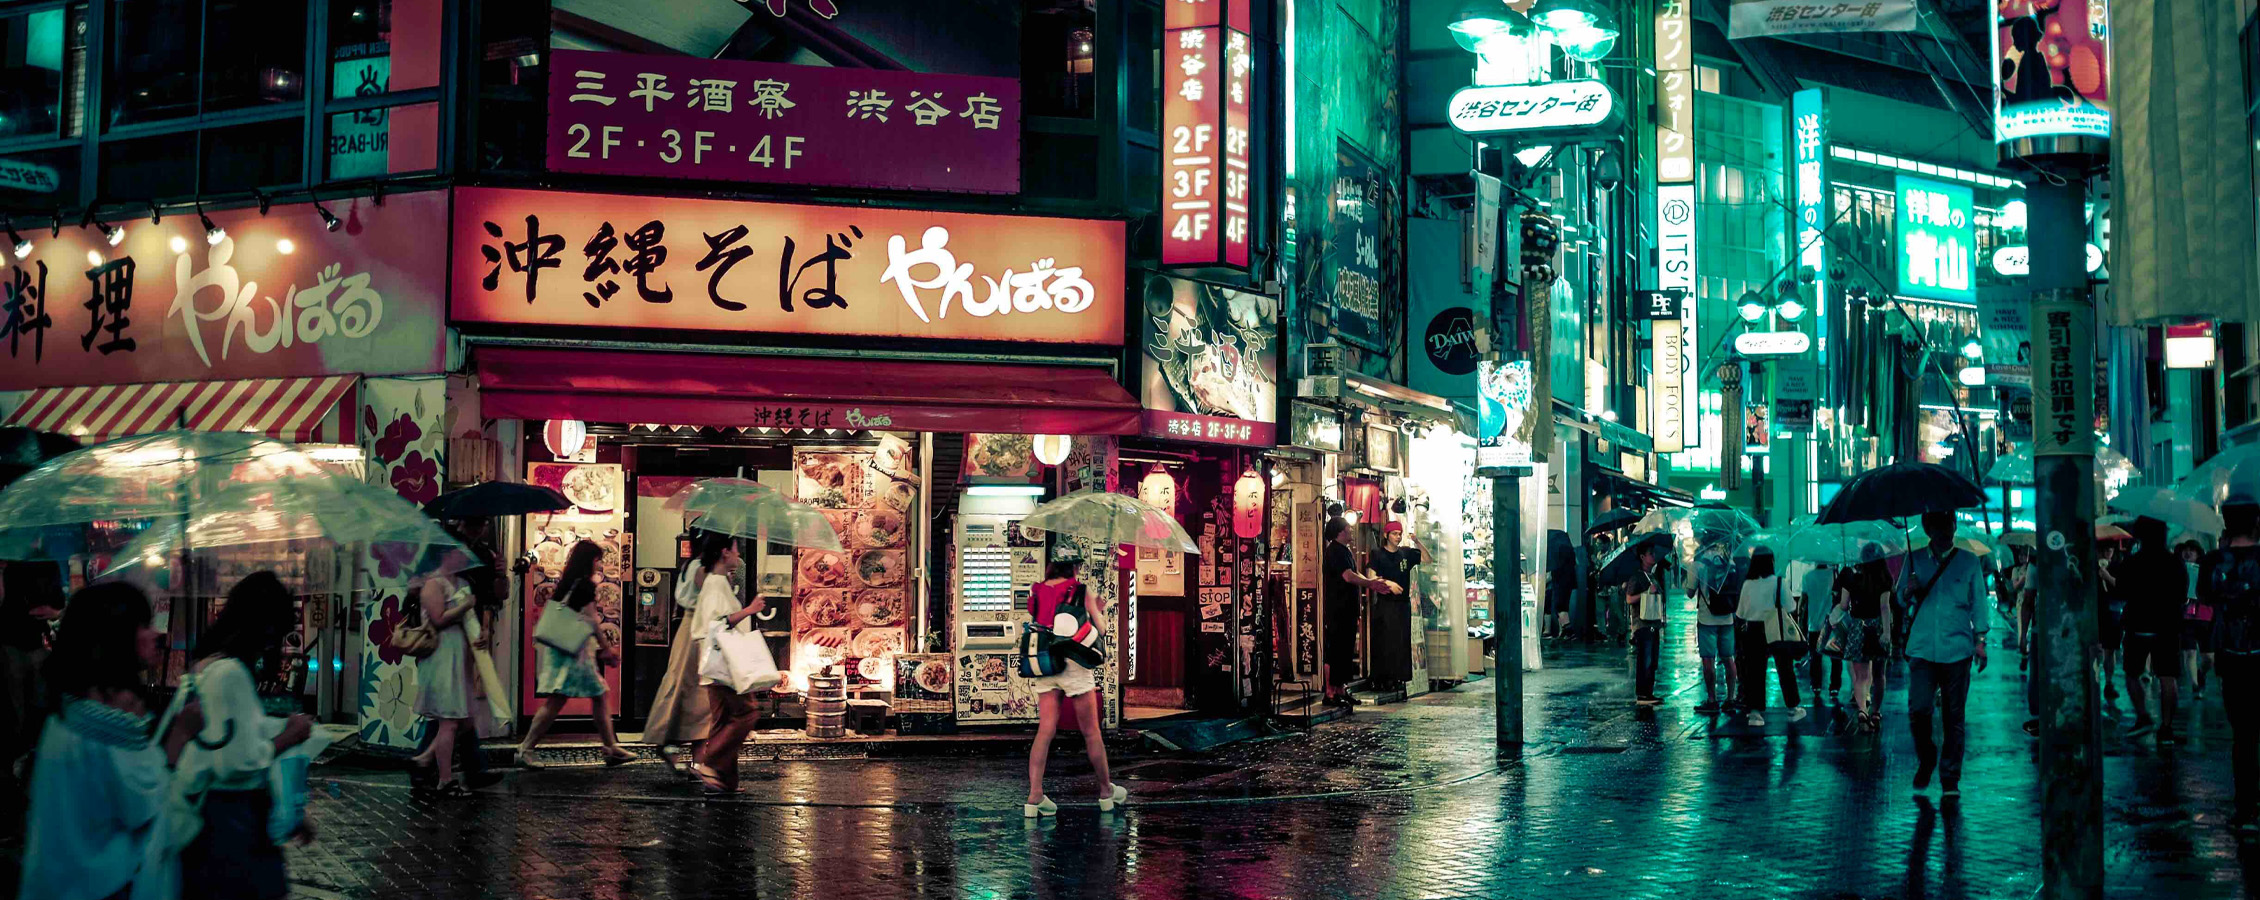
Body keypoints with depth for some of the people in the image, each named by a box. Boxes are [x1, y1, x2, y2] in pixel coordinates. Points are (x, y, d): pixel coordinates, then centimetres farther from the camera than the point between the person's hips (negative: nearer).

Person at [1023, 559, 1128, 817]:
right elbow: (1100, 629, 2)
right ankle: (1106, 791, 20)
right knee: (1091, 732, 8)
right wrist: (1097, 611, 23)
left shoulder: (1036, 591, 7)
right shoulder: (1082, 591, -3)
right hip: (1074, 665, -3)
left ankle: (1035, 795, -9)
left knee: (1045, 731, 2)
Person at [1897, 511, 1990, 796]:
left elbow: (1979, 605, 9)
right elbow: (1900, 599, 16)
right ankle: (1925, 760, 16)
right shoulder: (1914, 560, 9)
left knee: (1954, 715, 2)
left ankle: (1950, 778, 12)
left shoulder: (1968, 561, 6)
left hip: (1957, 649, 0)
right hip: (1922, 648, 0)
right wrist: (1909, 592, -8)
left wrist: (1980, 643, 2)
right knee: (1918, 710, -10)